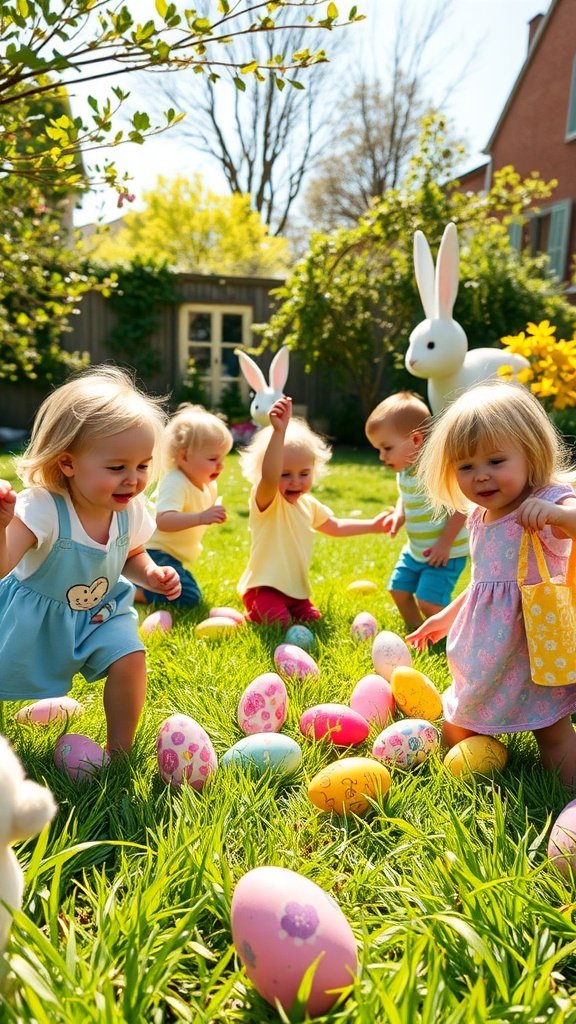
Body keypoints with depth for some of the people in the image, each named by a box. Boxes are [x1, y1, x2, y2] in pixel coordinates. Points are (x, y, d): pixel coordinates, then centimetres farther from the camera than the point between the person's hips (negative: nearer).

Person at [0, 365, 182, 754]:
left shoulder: (131, 509, -16)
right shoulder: (42, 508, -33)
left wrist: (152, 574, -15)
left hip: (102, 612, 3)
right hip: (35, 615, -3)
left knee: (130, 659, -14)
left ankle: (119, 750, 8)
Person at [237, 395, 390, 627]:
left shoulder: (309, 504, 7)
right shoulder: (265, 500, -19)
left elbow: (335, 527, 25)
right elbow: (268, 476, -43)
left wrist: (372, 525, 21)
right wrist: (278, 431, -56)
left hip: (296, 589, 8)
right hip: (264, 588, -7)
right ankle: (251, 615, 9)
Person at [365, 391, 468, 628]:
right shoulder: (404, 471, 1)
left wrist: (445, 543, -23)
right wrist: (399, 514, -3)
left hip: (446, 552, -9)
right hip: (415, 550, 9)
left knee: (428, 600, -13)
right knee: (398, 589, 13)